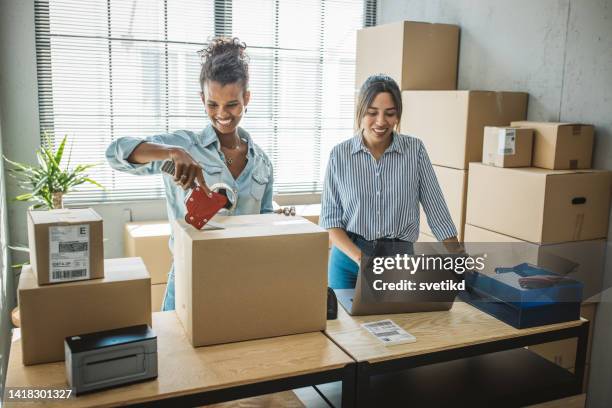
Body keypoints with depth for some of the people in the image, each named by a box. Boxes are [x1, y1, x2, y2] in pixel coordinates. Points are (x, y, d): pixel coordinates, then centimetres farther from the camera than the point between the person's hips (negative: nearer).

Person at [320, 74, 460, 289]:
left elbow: (436, 209, -2)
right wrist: (360, 258, -18)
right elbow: (330, 219, -4)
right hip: (349, 259, 0)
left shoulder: (415, 149, -3)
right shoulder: (340, 154, -4)